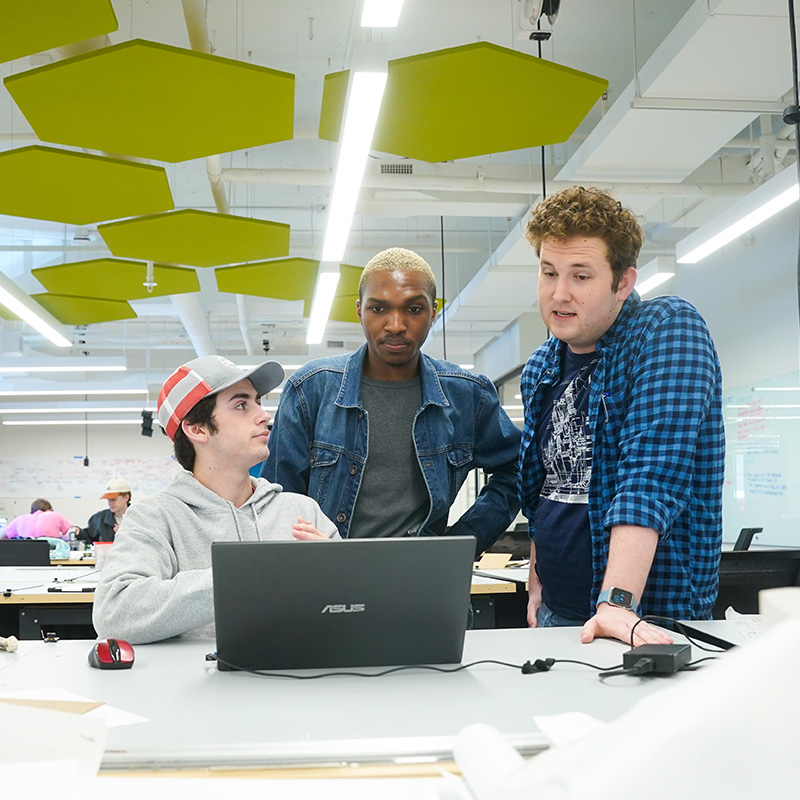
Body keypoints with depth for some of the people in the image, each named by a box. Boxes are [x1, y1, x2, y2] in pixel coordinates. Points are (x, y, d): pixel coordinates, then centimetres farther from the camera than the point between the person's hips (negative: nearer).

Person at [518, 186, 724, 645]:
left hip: (649, 618, -6)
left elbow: (652, 472, -24)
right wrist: (538, 589, 12)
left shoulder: (668, 329, -13)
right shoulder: (541, 369, 7)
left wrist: (617, 603, -31)